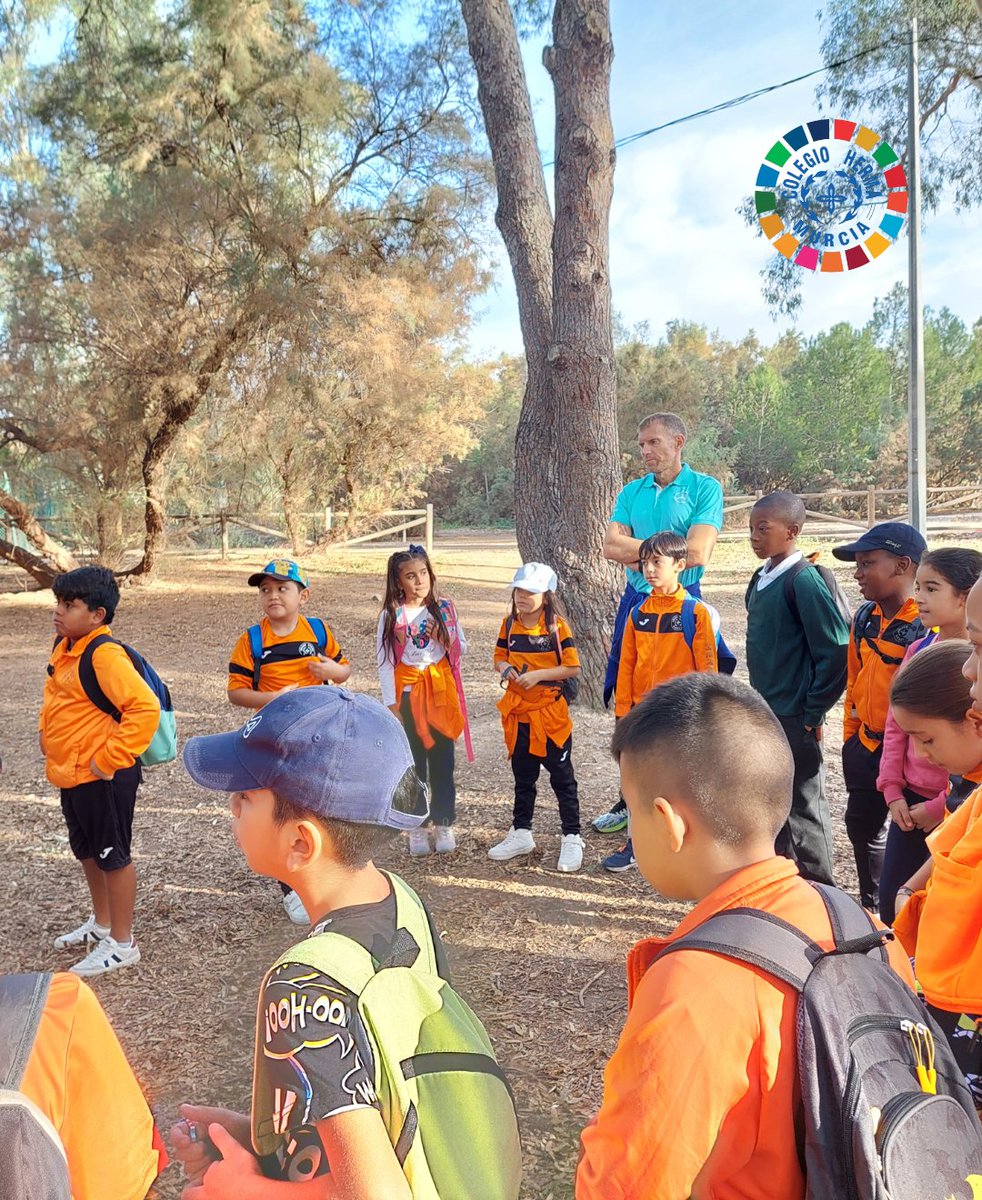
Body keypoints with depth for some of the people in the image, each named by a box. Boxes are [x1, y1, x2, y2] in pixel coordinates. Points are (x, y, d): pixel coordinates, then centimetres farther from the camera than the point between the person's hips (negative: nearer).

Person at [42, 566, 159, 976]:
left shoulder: (105, 656, -23)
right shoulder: (64, 646, 6)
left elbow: (145, 708, -30)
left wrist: (110, 759, -25)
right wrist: (46, 735, 14)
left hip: (102, 778, -9)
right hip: (70, 774, 10)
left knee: (112, 857, 5)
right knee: (87, 851, 23)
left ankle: (121, 944, 20)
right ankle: (101, 924, 43)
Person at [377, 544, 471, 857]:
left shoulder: (444, 608, 0)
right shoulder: (391, 615, -4)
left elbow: (461, 649, 6)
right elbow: (384, 662, -4)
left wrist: (444, 638, -15)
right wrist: (391, 704, -8)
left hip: (440, 690, 1)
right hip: (408, 693, -1)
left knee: (442, 761, 6)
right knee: (413, 764, 7)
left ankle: (443, 824, 19)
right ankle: (418, 826, 18)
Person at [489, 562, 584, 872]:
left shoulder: (557, 626, -10)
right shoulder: (509, 624, 5)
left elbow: (573, 667, -12)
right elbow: (500, 657, 13)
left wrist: (538, 674, -21)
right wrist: (505, 669, -9)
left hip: (550, 712, -5)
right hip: (518, 713, 5)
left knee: (562, 777, 4)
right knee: (522, 777, 17)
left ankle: (572, 838, 15)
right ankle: (521, 834, 31)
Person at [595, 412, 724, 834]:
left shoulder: (705, 488, -3)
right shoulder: (632, 492, 11)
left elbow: (697, 553, -16)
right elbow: (612, 547, -1)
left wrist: (638, 553, -8)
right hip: (635, 601, 5)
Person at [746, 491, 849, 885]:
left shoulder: (804, 580, -17)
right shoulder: (762, 579, 9)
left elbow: (835, 650, -19)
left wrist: (812, 713, -14)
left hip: (795, 720, -8)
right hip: (766, 715, 8)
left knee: (803, 808, 5)